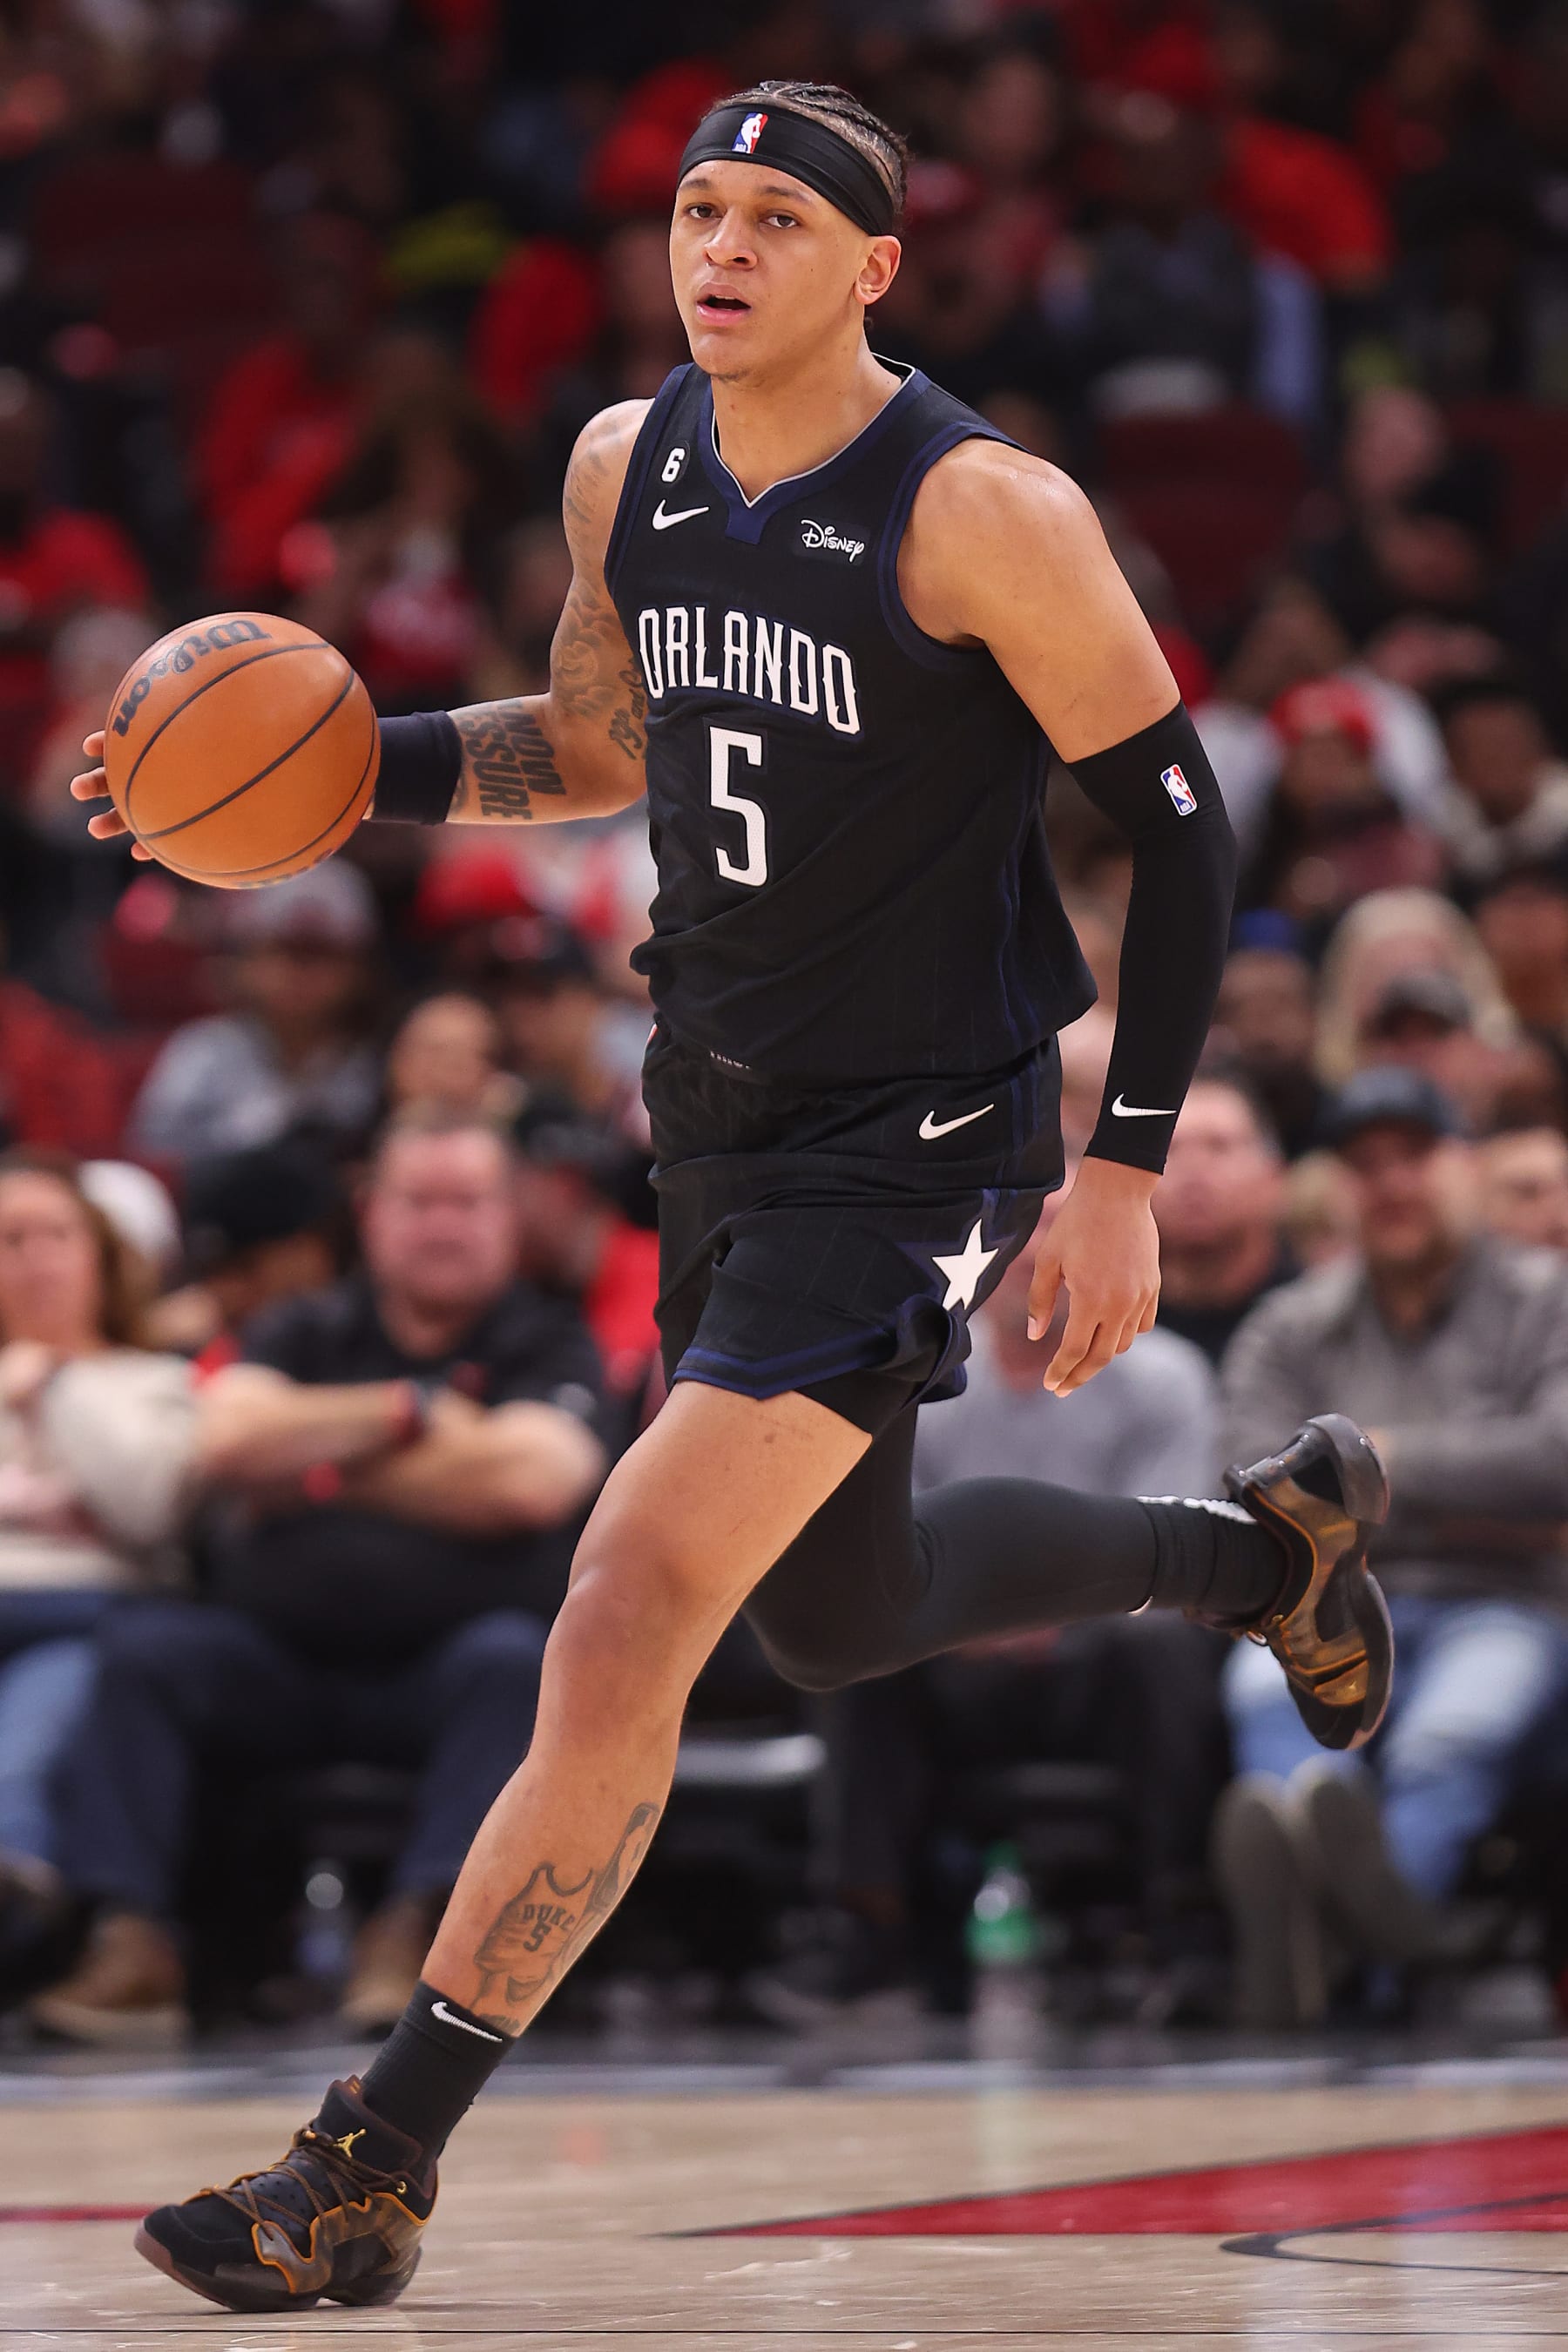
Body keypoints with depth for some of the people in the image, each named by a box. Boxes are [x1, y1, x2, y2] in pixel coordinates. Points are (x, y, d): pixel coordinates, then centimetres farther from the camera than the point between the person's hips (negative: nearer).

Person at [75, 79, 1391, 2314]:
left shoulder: (980, 510, -18)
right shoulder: (628, 465, 3)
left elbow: (1178, 816, -13)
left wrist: (1126, 1172, -16)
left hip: (915, 1144, -8)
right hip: (723, 1120, 8)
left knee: (629, 1622, -16)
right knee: (843, 1617, 23)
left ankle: (376, 2172, -12)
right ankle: (1270, 1543, 50)